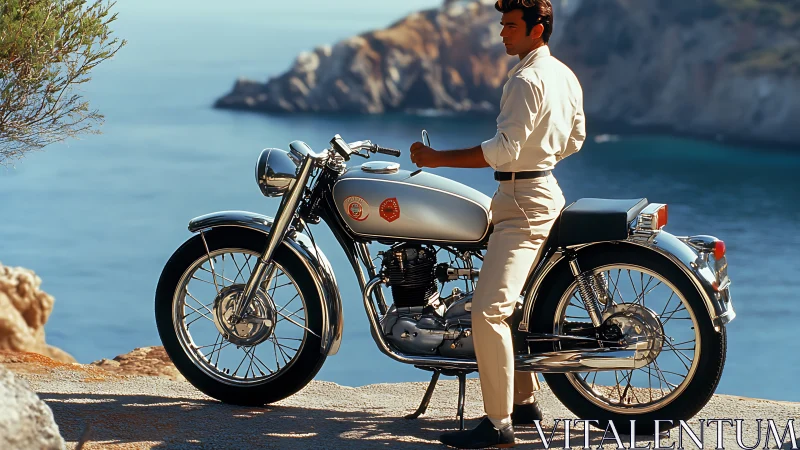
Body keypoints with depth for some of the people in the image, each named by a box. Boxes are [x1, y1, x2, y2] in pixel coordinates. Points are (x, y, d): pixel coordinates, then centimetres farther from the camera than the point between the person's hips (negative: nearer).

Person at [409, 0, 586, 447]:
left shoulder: (526, 80, -17)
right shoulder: (565, 75, 14)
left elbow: (505, 149, -23)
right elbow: (575, 138, 23)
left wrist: (439, 158, -22)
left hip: (523, 200, -11)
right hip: (547, 191, 11)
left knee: (489, 310, -17)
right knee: (508, 302, 20)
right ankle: (525, 399, 27)